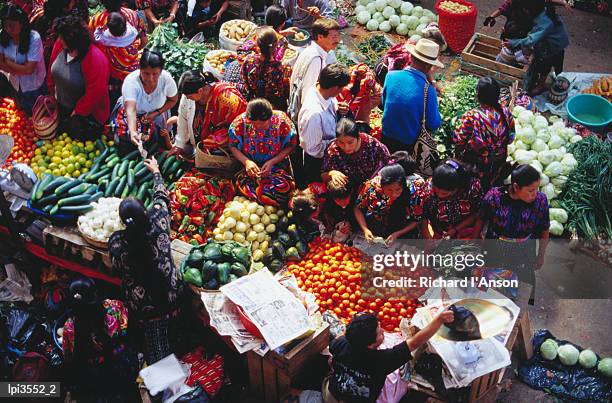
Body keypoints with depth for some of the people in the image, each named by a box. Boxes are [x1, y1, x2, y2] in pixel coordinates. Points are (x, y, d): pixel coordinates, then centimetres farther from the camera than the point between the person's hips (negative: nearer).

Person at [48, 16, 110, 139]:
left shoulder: (95, 59, -32)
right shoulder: (60, 45, -13)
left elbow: (95, 93, -26)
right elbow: (52, 68, 6)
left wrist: (78, 111, -17)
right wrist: (52, 92, 12)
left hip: (87, 113, -6)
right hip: (61, 106, 6)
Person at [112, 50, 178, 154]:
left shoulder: (166, 79, -29)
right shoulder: (131, 81, -37)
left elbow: (173, 100, -9)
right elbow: (131, 110, -47)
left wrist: (156, 113, -23)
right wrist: (132, 132, -65)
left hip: (156, 113, 1)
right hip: (133, 114, -1)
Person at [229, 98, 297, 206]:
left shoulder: (282, 121, -14)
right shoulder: (240, 122, -12)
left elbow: (289, 146, -4)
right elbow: (233, 146, -1)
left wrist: (272, 162, -17)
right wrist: (246, 161, -19)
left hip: (277, 166, 0)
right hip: (250, 166, 1)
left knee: (284, 187, -29)